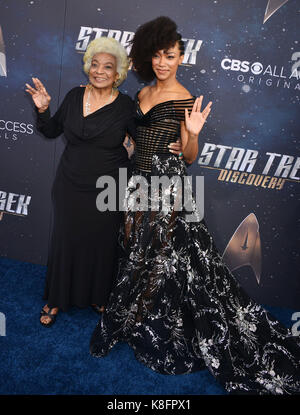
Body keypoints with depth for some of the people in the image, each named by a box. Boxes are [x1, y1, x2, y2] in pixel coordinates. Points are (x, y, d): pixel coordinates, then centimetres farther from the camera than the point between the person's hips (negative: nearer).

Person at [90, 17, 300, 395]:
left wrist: (193, 133, -26)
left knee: (162, 255, 3)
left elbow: (190, 156, -9)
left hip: (167, 185, -7)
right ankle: (139, 319, 39)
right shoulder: (142, 94, 11)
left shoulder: (184, 100, -9)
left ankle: (158, 328, 26)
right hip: (140, 182, 7)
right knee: (138, 253, 16)